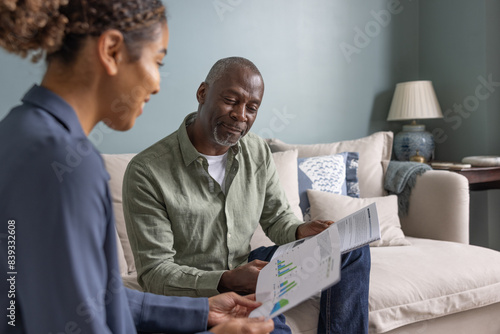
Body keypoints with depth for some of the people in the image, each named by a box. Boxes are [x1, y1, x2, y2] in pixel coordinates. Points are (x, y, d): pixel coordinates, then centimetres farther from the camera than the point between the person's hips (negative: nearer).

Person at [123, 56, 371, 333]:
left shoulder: (258, 152, 0)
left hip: (246, 266, 7)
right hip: (195, 290, -6)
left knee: (351, 247, -2)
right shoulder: (146, 172, -20)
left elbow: (277, 218, 10)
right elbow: (154, 273, -19)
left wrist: (301, 231, -15)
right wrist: (226, 281, -34)